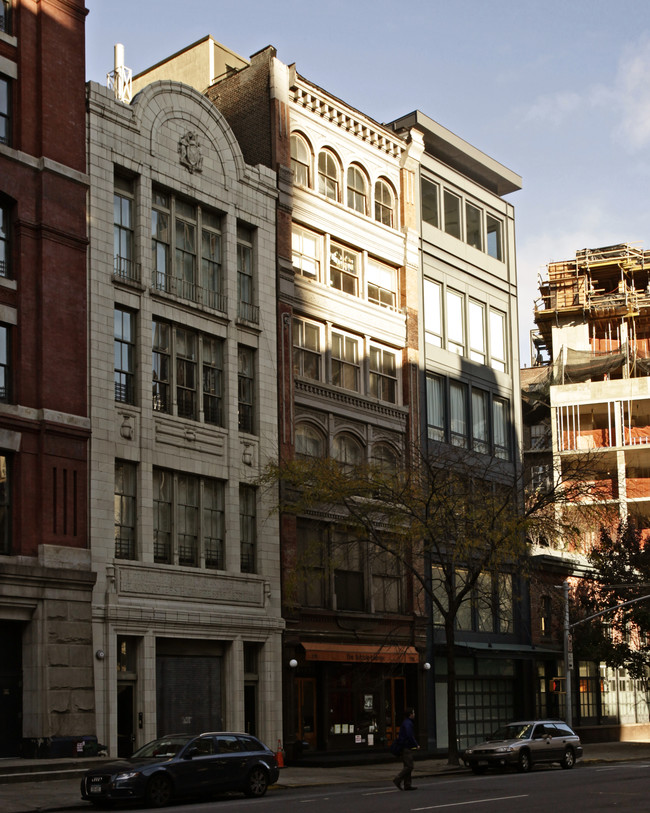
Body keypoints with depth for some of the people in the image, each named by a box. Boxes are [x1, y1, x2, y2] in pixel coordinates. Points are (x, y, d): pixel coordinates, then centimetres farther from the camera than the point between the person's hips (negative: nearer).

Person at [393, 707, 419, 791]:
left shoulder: (406, 722, 19)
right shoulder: (408, 723, -14)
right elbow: (410, 736, -22)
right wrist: (416, 745, -11)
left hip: (404, 748, 11)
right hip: (407, 748, -11)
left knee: (407, 766, 10)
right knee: (409, 766, -11)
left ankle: (407, 785, 10)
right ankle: (398, 780, -12)